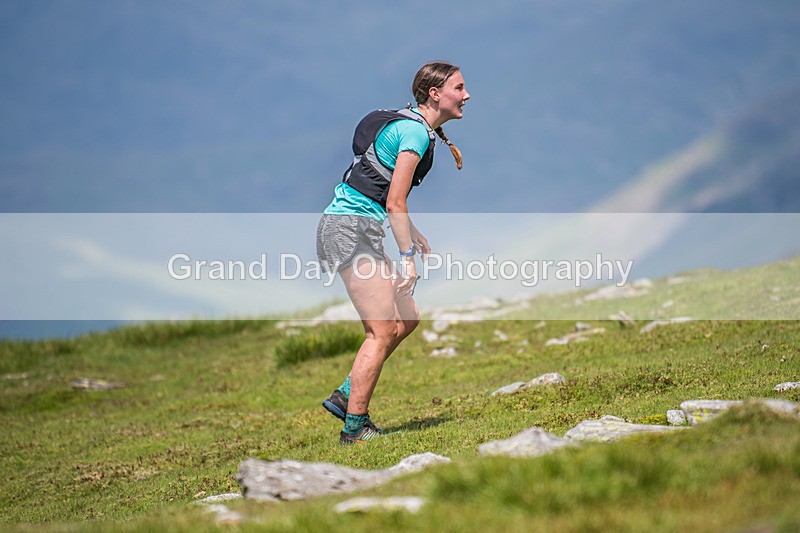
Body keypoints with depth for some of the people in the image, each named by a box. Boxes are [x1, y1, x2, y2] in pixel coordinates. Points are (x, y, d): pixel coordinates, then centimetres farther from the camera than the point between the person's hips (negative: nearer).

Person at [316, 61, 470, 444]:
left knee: (407, 319, 9)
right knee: (383, 331, -9)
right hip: (351, 229, -10)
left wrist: (413, 235, 24)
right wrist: (407, 257, -14)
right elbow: (395, 203, -17)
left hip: (360, 229, 10)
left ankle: (345, 396, 14)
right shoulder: (416, 132, -13)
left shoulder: (409, 125, 17)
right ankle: (355, 427, -3)